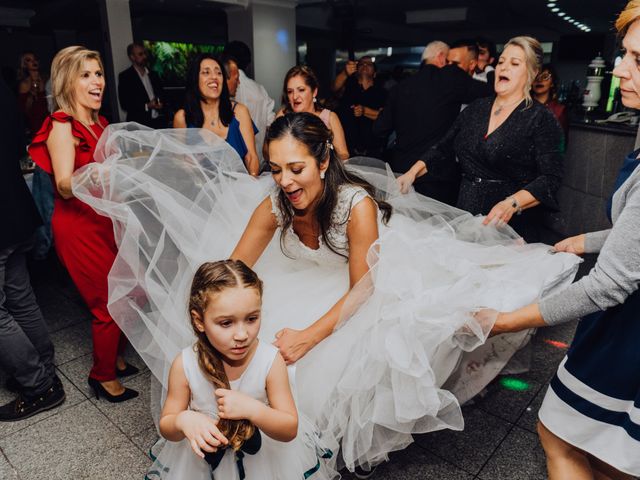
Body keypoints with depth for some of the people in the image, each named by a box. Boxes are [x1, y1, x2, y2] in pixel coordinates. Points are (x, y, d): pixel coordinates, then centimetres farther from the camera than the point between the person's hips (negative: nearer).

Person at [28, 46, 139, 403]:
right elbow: (65, 186, -27)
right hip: (81, 227, -7)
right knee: (111, 302, -1)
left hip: (108, 220, 7)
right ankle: (104, 377, 20)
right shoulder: (62, 127, -14)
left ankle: (116, 359, 31)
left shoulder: (100, 123, 9)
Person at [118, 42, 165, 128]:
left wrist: (161, 104, -2)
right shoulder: (124, 76, -1)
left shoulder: (153, 74, 14)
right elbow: (124, 104, -7)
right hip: (139, 124, -4)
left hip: (159, 121, 4)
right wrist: (147, 106, -16)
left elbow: (161, 95, 21)